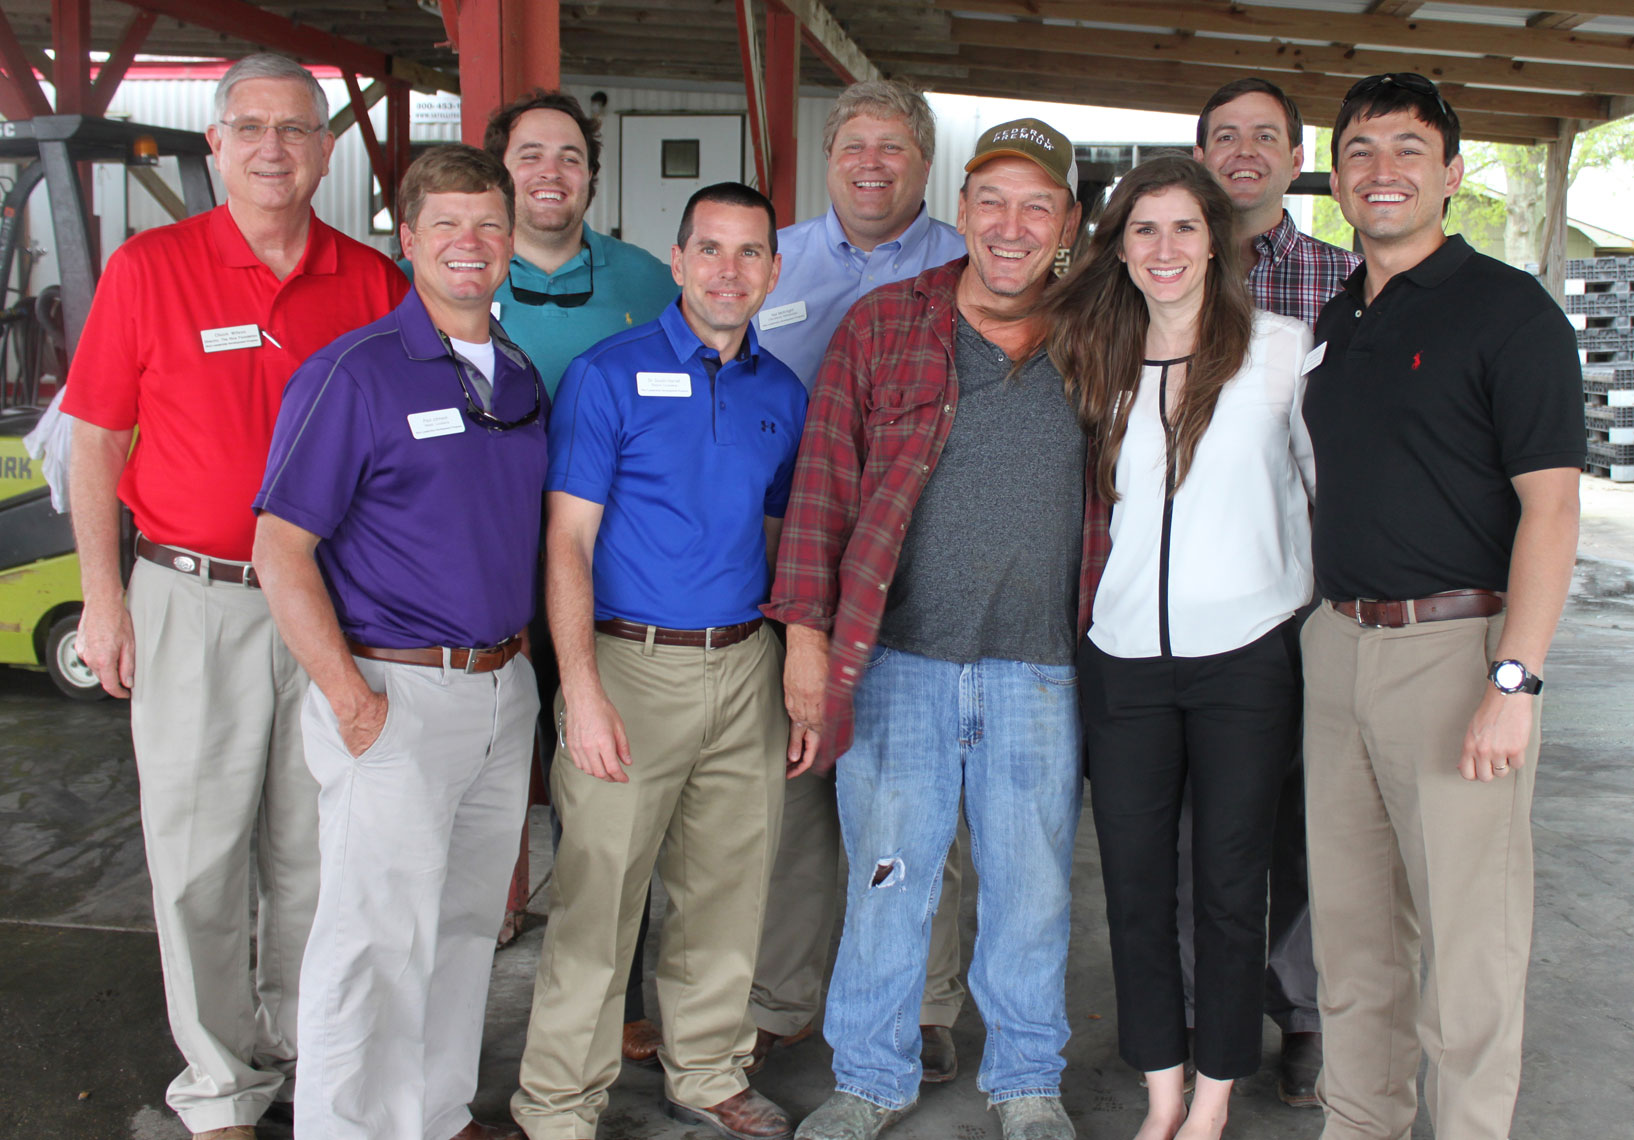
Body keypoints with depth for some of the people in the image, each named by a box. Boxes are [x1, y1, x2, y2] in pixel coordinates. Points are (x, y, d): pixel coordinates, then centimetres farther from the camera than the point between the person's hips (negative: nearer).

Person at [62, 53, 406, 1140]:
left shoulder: (374, 282, 2)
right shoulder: (149, 268, -2)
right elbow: (96, 441, 1)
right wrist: (104, 596, -3)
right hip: (194, 603, -1)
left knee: (314, 852, 13)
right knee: (198, 858, 6)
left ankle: (304, 1052, 31)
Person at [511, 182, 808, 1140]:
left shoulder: (782, 394, 11)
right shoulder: (610, 375, -5)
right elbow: (567, 541, -8)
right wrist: (582, 688, -16)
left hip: (746, 666, 5)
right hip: (633, 664, -5)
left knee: (729, 890, 13)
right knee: (600, 898, 0)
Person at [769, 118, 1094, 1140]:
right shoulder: (882, 327, 2)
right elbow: (823, 486, 0)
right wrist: (806, 628, -6)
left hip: (1041, 670, 1)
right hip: (896, 658, -1)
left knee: (1032, 885, 11)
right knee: (886, 877, 9)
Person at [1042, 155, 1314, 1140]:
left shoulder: (1282, 347, -3)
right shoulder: (1095, 358, 8)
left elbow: (1332, 484, 3)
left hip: (1246, 655, -3)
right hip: (1125, 657, 3)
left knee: (1230, 886, 5)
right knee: (1135, 883, 8)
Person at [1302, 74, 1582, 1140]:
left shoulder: (1509, 309, -6)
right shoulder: (1337, 320, 14)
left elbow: (1549, 504, -12)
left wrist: (1513, 681, -20)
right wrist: (1333, 631, 11)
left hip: (1458, 644, -6)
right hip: (1337, 643, 7)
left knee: (1469, 932, 1)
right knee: (1351, 920, 14)